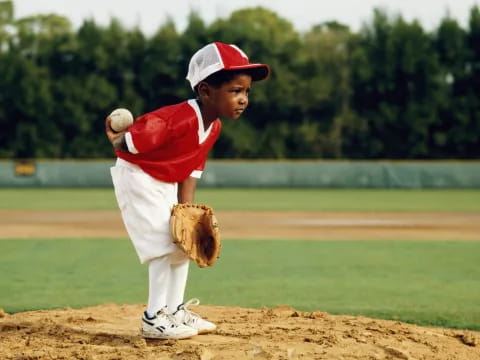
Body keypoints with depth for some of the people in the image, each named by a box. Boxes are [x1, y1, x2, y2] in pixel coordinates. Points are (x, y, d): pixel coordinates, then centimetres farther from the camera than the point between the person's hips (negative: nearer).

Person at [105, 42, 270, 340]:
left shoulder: (214, 126, -4)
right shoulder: (180, 119, -34)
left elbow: (192, 169, 1)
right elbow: (129, 143, -31)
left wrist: (186, 207, -9)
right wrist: (119, 141, -9)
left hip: (165, 184, 10)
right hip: (138, 178, -10)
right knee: (166, 245, -13)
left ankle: (175, 310, 26)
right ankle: (154, 318, -4)